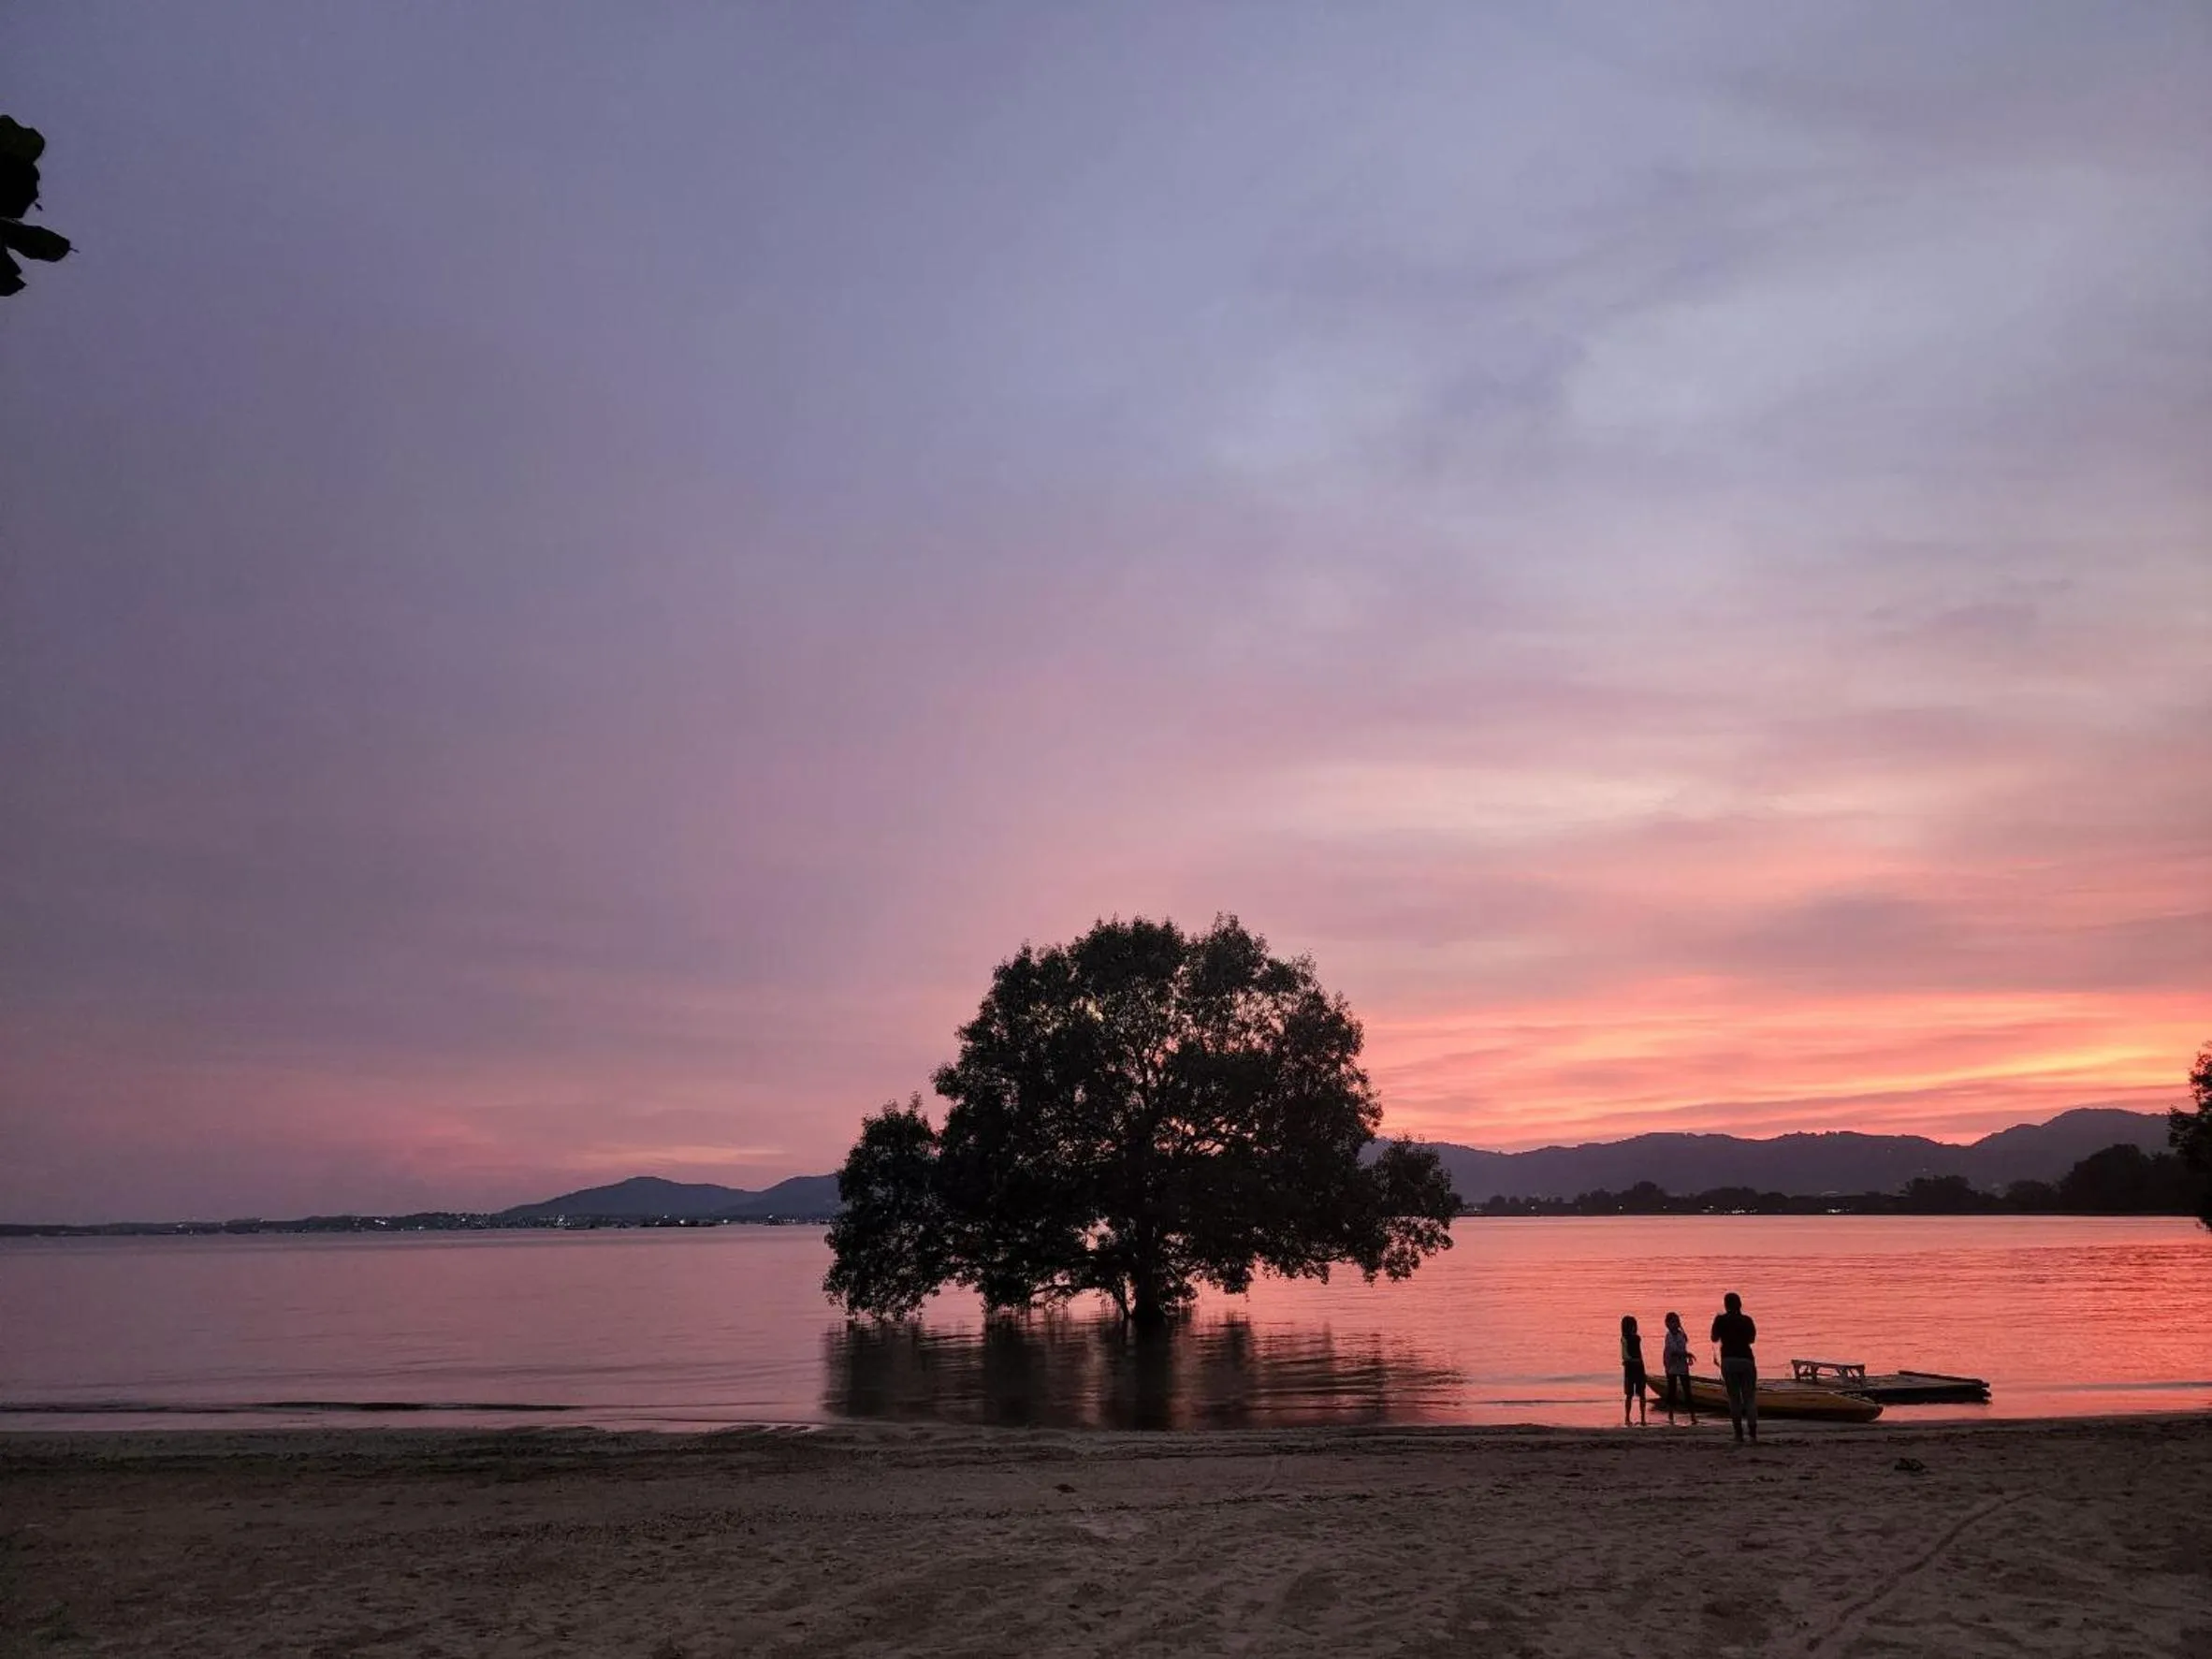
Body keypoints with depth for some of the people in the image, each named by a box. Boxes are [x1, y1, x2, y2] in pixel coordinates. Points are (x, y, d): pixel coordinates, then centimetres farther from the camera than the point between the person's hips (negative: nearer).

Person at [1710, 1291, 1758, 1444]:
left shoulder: (1720, 1320, -1)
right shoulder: (1746, 1320, 1)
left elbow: (1714, 1338, 10)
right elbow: (1752, 1339, 11)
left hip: (1728, 1361, 0)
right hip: (1746, 1359, 0)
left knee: (1734, 1398, 5)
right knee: (1749, 1397, 4)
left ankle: (1739, 1435, -1)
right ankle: (1753, 1434, -7)